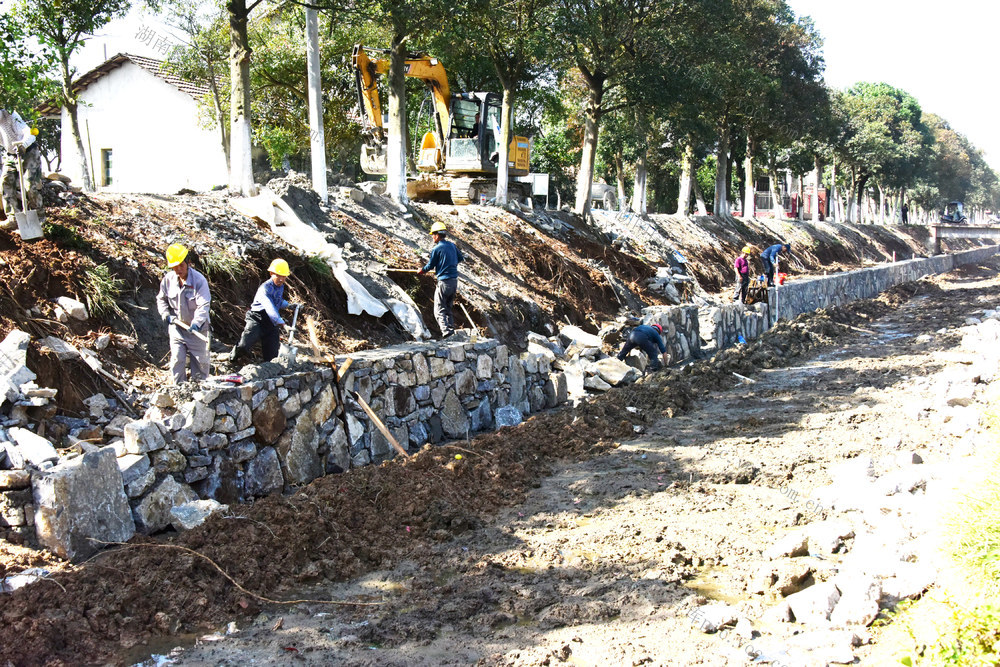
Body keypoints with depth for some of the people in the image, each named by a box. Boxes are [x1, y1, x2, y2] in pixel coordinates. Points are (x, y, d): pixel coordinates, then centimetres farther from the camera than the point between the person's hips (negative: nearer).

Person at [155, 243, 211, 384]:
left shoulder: (199, 280, -16)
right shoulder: (168, 280, -3)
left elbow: (203, 305, -23)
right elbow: (161, 299, 14)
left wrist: (196, 322, -38)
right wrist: (166, 315, -3)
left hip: (196, 328, -3)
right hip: (176, 327, 3)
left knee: (199, 360, 5)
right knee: (177, 359, 1)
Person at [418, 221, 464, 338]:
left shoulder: (436, 249, -12)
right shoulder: (452, 245, 7)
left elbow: (430, 266, -3)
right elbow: (461, 258, 20)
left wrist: (422, 271, 17)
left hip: (444, 281, -7)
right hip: (455, 280, 7)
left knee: (439, 310, -4)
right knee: (448, 308, 19)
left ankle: (445, 330, -21)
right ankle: (451, 327, 16)